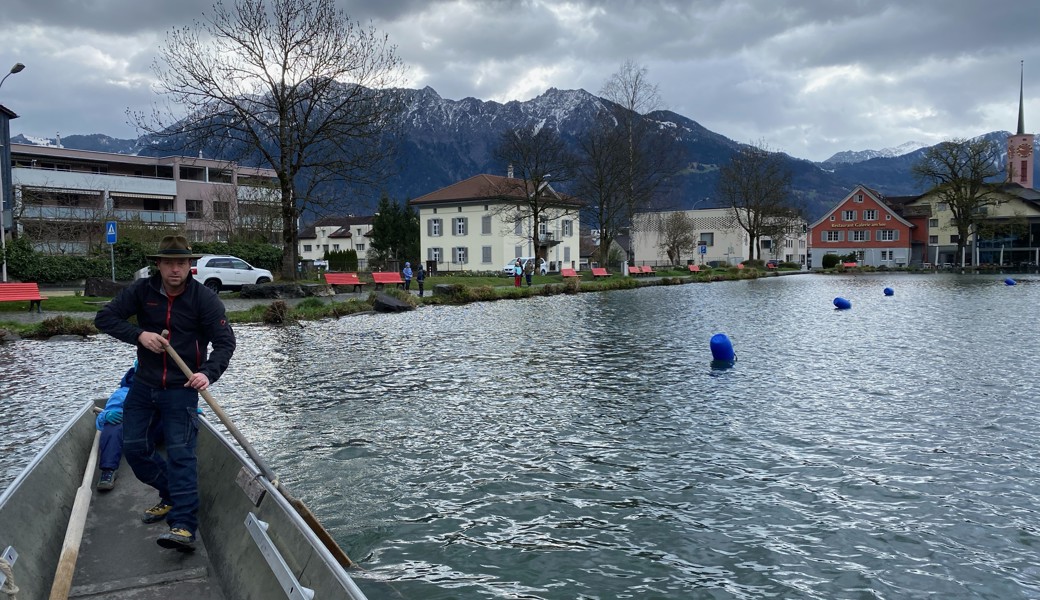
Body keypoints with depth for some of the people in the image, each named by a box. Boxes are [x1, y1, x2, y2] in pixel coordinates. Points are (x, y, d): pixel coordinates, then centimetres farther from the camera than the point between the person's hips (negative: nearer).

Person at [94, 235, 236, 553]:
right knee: (134, 447, 10)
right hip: (143, 384, 5)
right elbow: (104, 318, -4)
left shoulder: (205, 298, -12)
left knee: (180, 452, -14)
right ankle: (171, 496, 31)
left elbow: (225, 341, -15)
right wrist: (139, 334, -21)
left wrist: (208, 373, -32)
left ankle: (184, 527, -20)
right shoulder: (142, 290, -3)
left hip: (182, 387, -5)